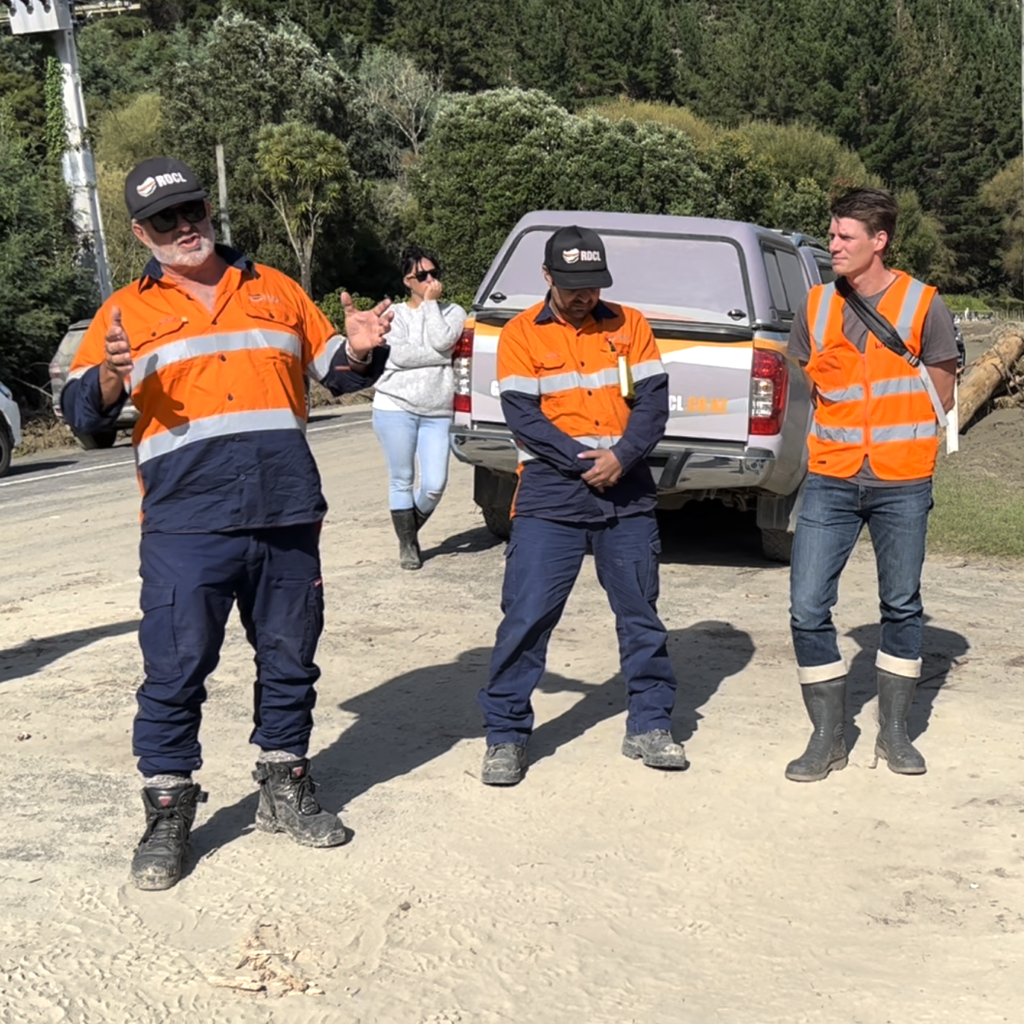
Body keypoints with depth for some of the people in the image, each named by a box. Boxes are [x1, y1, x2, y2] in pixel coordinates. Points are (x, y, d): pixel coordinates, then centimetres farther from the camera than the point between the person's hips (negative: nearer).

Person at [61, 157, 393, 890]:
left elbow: (335, 371, 19)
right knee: (175, 670, -2)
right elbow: (81, 412, 2)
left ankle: (286, 789, 27)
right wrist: (110, 380, -20)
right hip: (185, 527, -3)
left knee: (290, 661, 12)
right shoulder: (127, 312, 7)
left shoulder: (274, 290, 14)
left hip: (287, 520, 3)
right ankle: (168, 815, 11)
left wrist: (360, 350, -4)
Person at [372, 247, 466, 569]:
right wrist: (439, 356, -8)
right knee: (402, 480, 2)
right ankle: (407, 544, 15)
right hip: (395, 407, -1)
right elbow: (399, 354, -10)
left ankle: (411, 532, 22)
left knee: (434, 486, -4)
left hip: (436, 413, 1)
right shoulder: (394, 314, 5)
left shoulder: (452, 312, 9)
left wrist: (430, 302, -5)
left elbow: (441, 341, -12)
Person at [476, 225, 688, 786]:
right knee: (526, 615, -5)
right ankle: (506, 735, 6)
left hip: (626, 493, 3)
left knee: (640, 613, 10)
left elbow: (653, 401, 1)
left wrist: (621, 455, -16)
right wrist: (583, 461, -16)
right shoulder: (521, 334, 0)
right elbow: (521, 415, -8)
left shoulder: (628, 325, 7)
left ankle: (649, 725, 23)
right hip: (549, 495, -2)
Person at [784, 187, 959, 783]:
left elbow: (941, 396, 3)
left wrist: (896, 441, 3)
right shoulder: (817, 307, 5)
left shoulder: (923, 306, -4)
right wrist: (845, 438, 9)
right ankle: (828, 738, 9)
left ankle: (895, 732, 24)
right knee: (808, 607, -4)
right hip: (831, 480, 2)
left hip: (902, 484, -2)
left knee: (902, 606, 10)